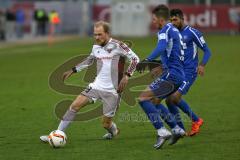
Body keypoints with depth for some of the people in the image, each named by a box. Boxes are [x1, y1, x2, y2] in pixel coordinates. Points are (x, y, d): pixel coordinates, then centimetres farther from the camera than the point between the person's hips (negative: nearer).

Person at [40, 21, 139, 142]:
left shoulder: (117, 45, -12)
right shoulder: (96, 47, 7)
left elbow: (135, 59, -10)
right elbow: (89, 61, 27)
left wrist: (127, 75, -21)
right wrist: (73, 71, 24)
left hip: (112, 91, -5)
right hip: (97, 86, 5)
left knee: (106, 124, 1)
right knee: (75, 105, -9)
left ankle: (114, 131, 39)